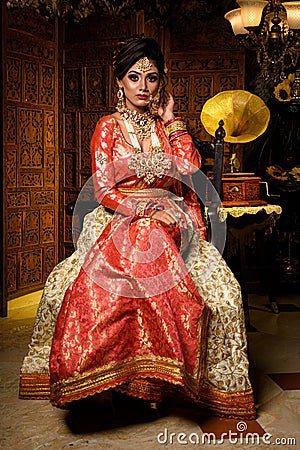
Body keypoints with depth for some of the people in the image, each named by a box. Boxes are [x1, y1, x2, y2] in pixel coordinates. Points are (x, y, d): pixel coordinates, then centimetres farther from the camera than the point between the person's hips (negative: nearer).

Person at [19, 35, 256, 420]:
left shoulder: (169, 126, 14)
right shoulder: (108, 128, 7)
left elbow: (190, 173, -2)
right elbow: (104, 191, -1)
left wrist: (171, 121, 3)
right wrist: (147, 209, -16)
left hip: (171, 225, 2)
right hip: (120, 223, -1)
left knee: (222, 288, -25)